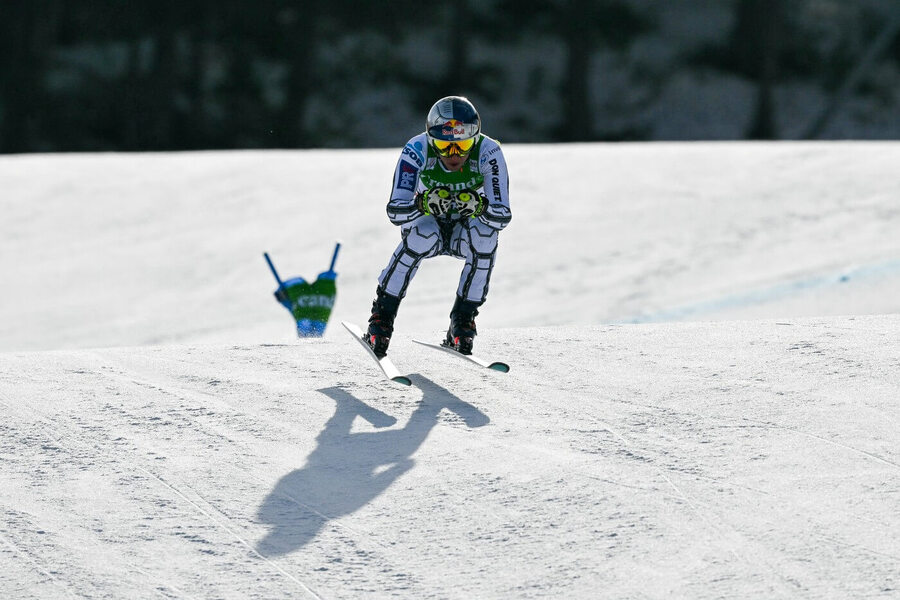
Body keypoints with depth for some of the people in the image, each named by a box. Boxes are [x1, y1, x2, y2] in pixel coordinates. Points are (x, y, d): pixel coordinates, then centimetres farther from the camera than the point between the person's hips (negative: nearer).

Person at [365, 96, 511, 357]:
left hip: (466, 231, 1)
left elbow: (503, 216, -30)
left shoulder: (488, 152, -25)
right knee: (423, 233, -35)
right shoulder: (417, 150, -26)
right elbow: (395, 212, -32)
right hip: (427, 224, -1)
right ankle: (382, 315, -20)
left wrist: (480, 207, -53)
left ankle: (462, 322, -19)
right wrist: (422, 204, -53)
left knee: (485, 231, -33)